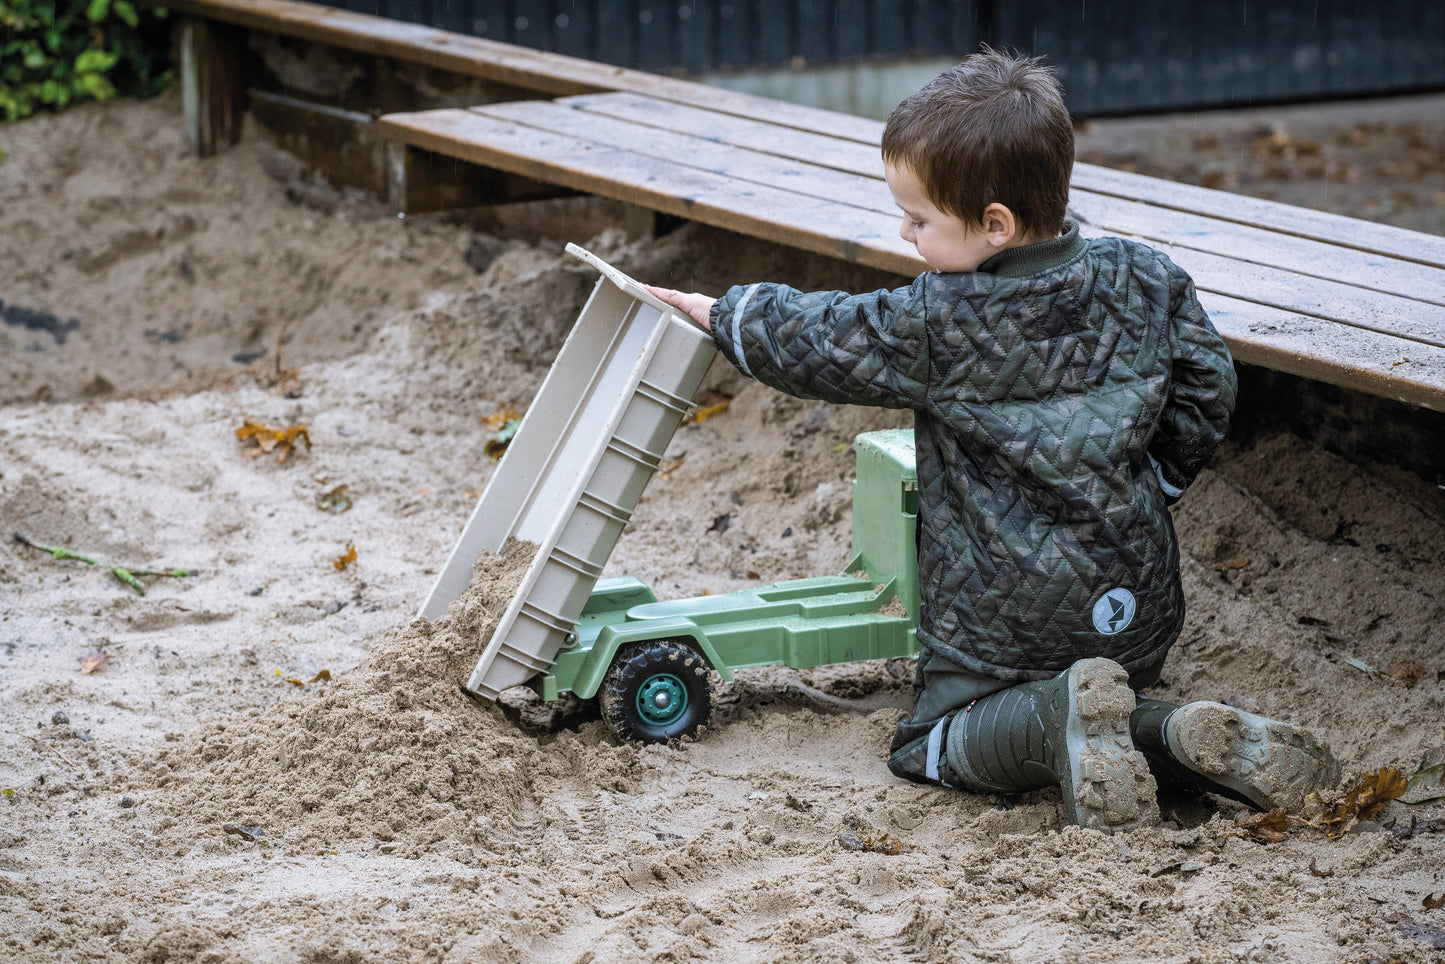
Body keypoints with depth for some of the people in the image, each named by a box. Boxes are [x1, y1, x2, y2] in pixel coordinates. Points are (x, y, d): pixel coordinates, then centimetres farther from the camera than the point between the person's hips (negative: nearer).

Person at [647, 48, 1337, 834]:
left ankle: (1057, 716, -17)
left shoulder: (936, 327, -17)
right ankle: (1185, 737, -5)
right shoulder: (1144, 282, -5)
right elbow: (1206, 392, 4)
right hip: (1137, 606, 5)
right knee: (1116, 700, 28)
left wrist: (721, 313, 14)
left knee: (931, 744, 12)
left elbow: (815, 342, -4)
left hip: (1001, 617, -5)